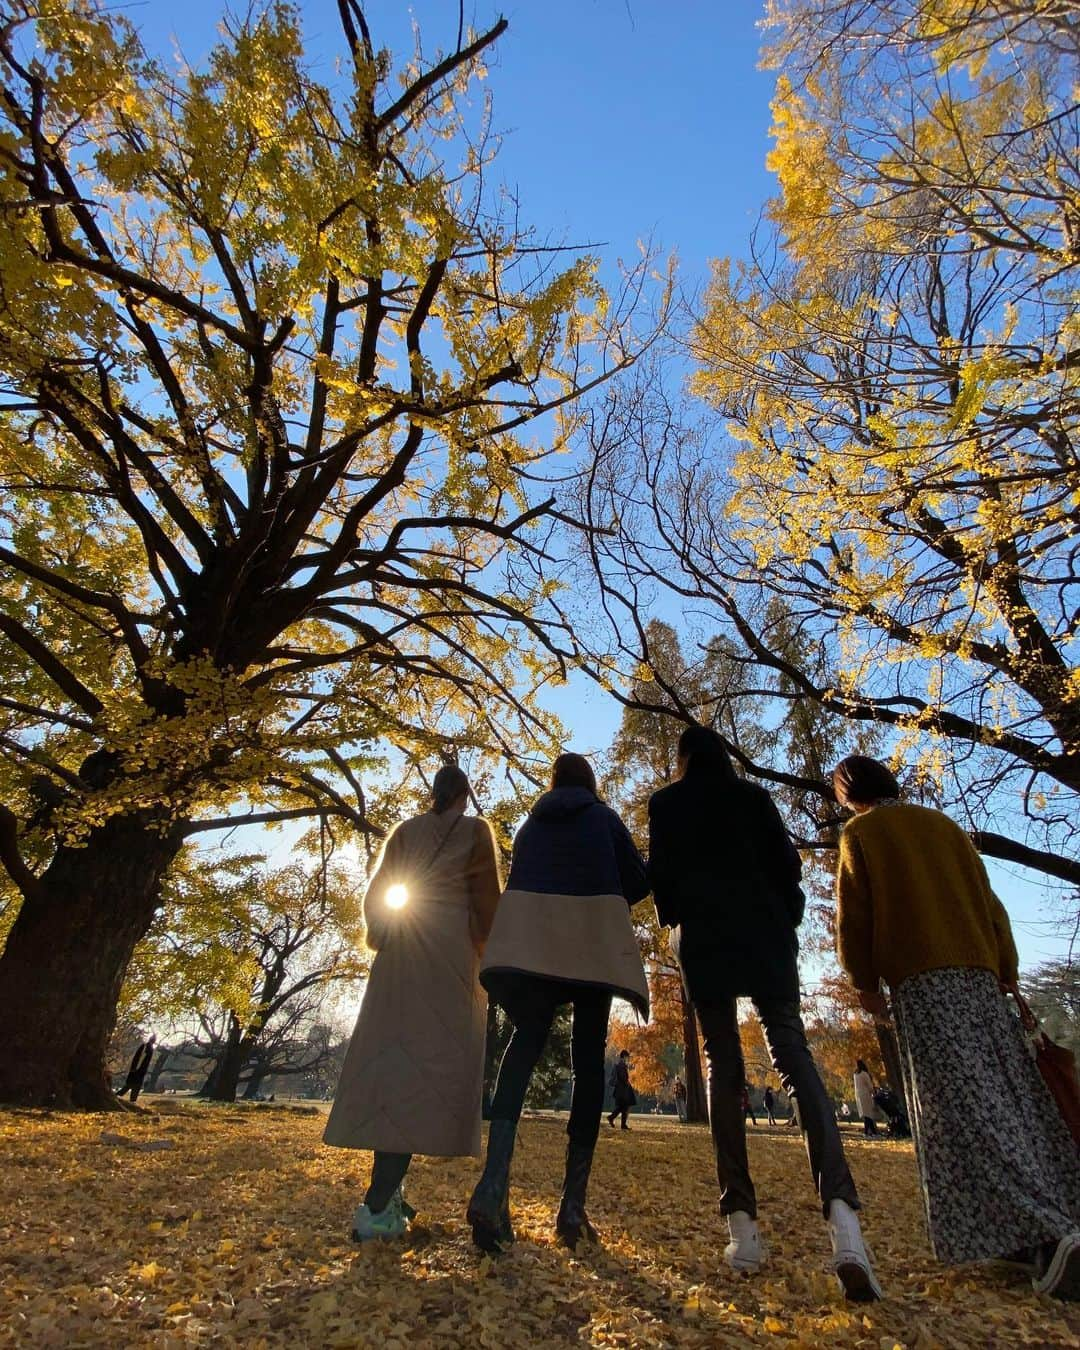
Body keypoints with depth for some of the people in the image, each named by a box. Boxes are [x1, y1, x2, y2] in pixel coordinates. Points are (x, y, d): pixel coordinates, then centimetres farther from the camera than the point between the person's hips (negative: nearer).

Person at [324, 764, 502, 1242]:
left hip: (400, 950, 5)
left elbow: (374, 894, 13)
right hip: (451, 949, -4)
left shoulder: (405, 831, 14)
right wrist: (487, 954, 9)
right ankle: (379, 1204, -15)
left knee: (392, 1057, 9)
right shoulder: (476, 831, 4)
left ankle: (387, 1192, 13)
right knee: (432, 1062, -7)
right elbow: (487, 898, 0)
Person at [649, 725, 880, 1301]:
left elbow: (661, 873, 3)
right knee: (794, 1054, -4)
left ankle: (743, 1222, -1)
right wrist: (787, 920, 16)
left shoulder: (666, 803, 6)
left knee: (723, 1066, 4)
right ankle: (841, 1212, -21)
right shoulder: (753, 796, 11)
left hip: (704, 940, -1)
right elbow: (787, 862, 6)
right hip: (766, 935, 1)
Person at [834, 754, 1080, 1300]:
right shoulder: (944, 824, 17)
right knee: (1014, 1097, 10)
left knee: (963, 1107, -8)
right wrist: (1005, 972, 19)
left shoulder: (860, 833, 2)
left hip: (921, 981, -6)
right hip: (980, 973, 6)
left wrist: (864, 984, 6)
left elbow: (853, 916, -3)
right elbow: (989, 903, 16)